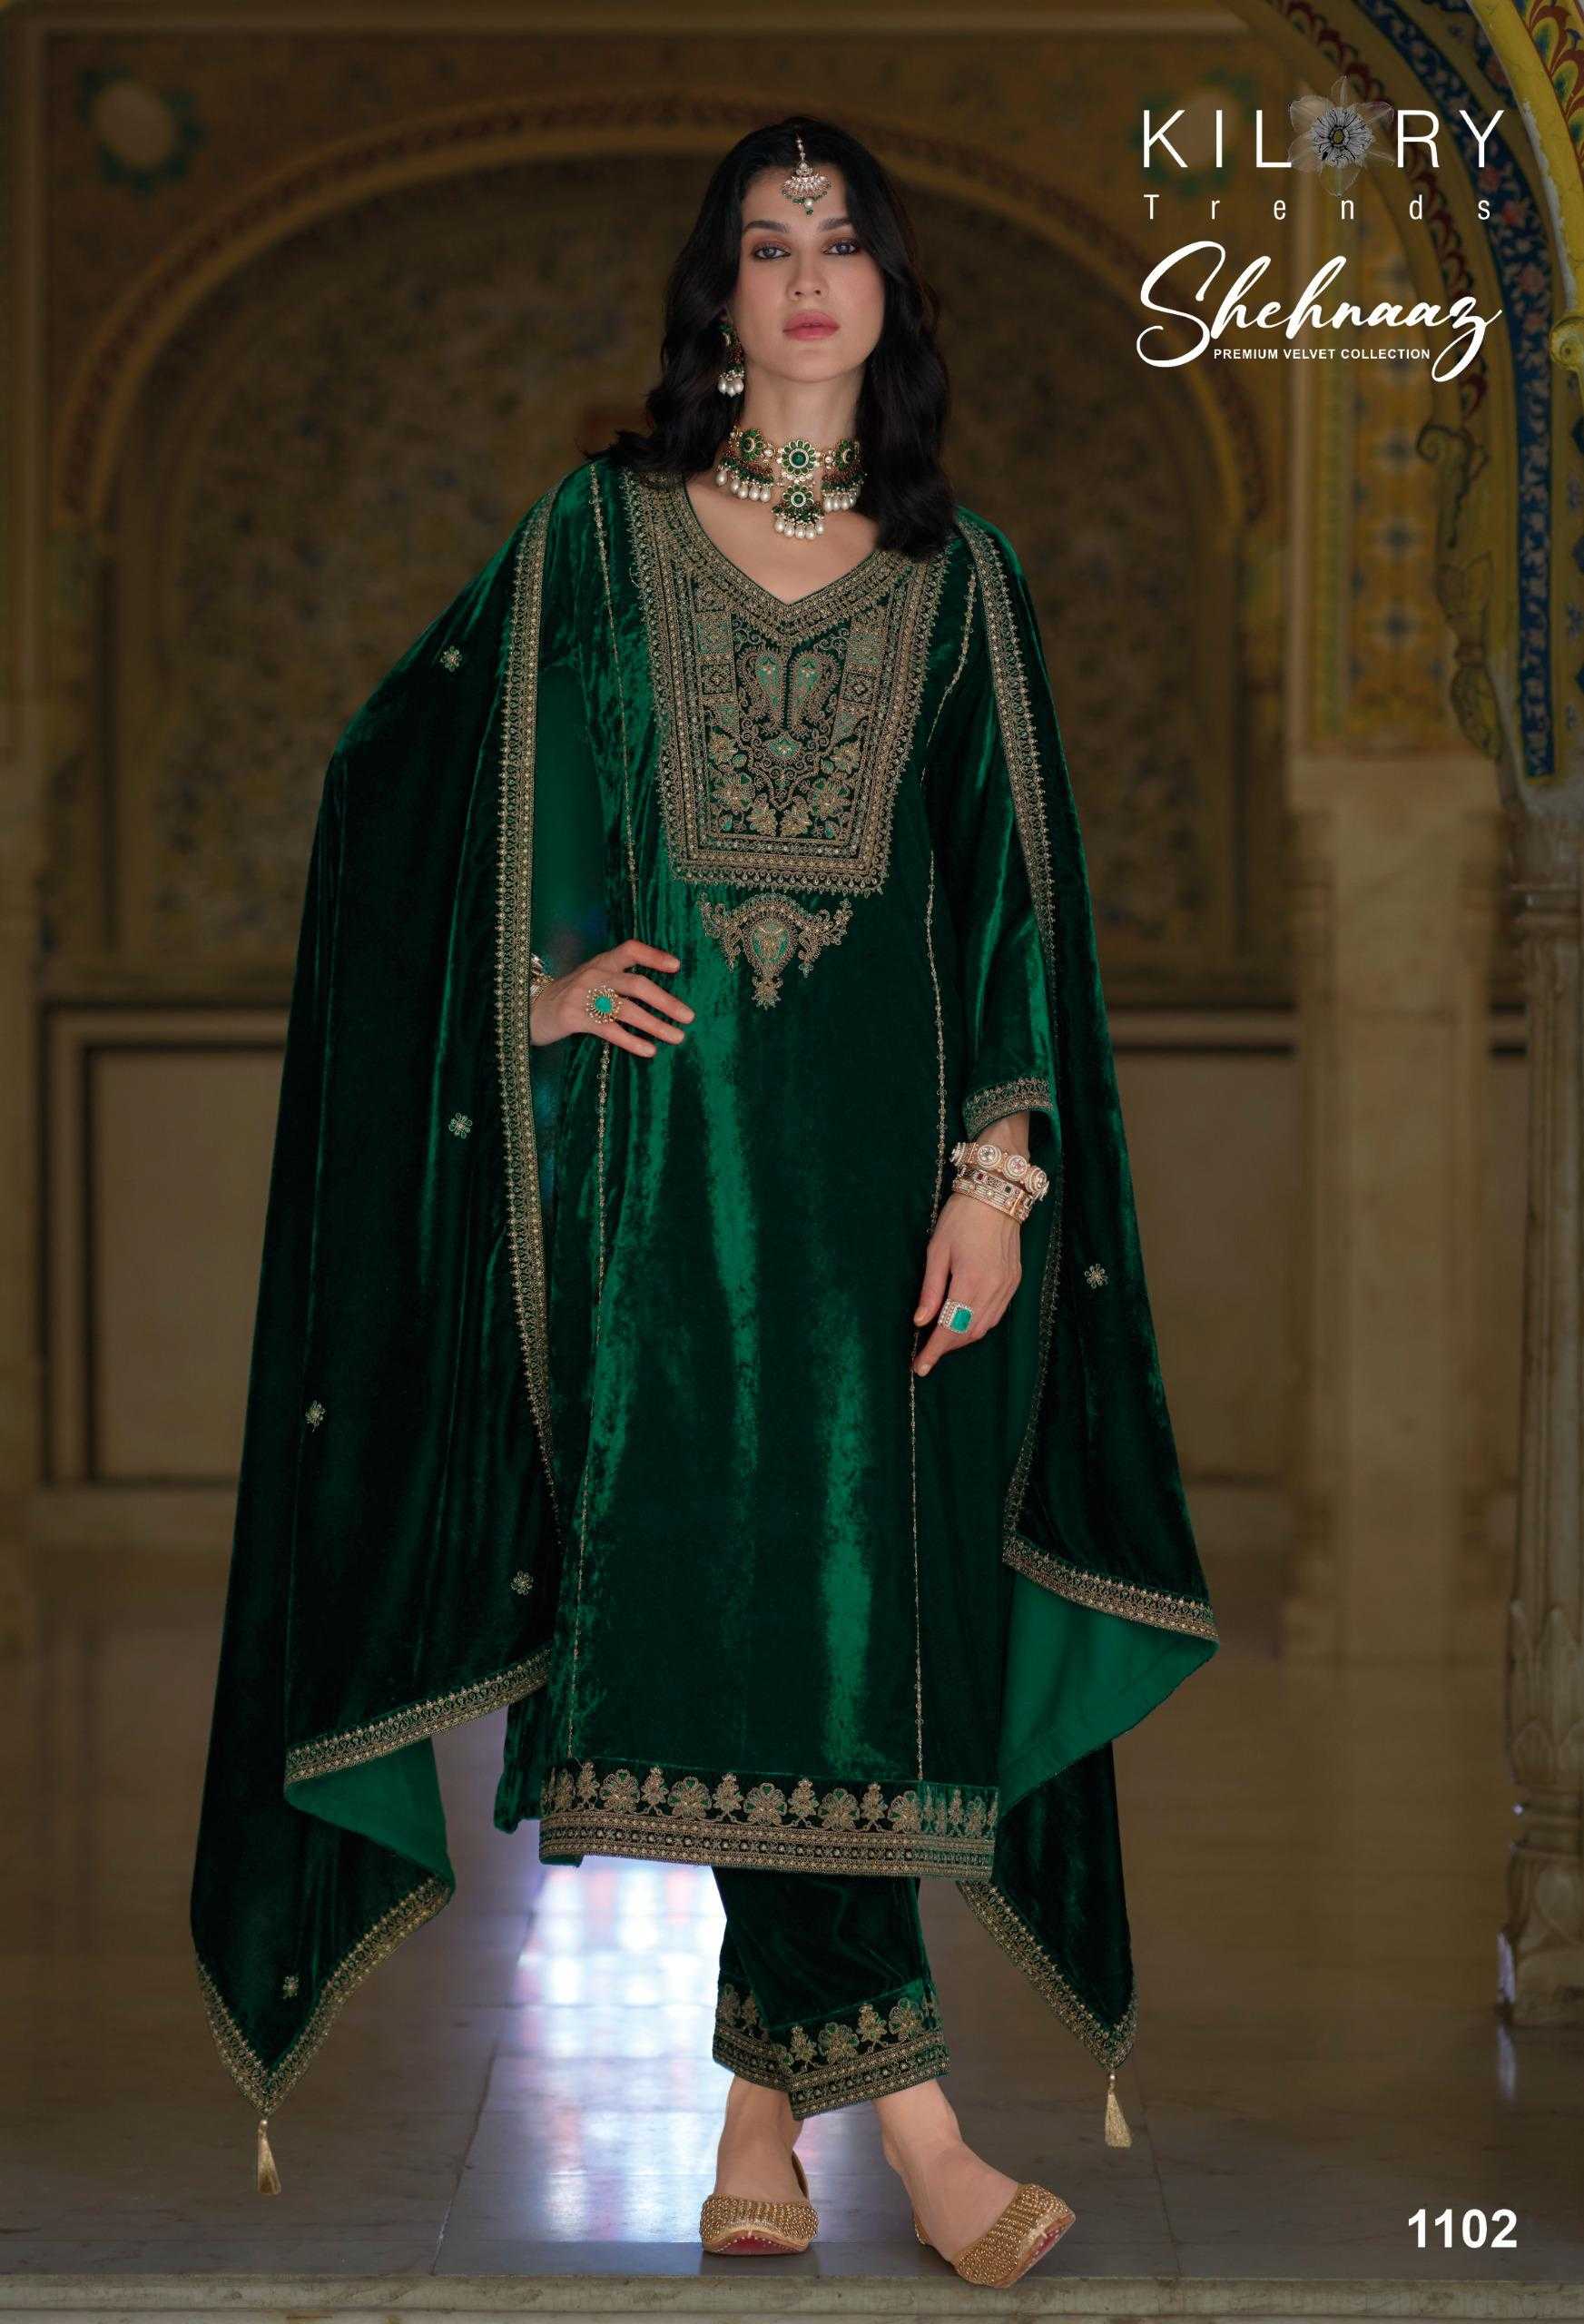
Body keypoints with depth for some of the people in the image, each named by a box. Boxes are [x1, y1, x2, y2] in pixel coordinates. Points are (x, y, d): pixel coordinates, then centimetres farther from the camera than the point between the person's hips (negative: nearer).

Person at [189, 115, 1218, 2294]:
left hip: (878, 1132, 1)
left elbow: (1016, 886, 5)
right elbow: (427, 763, 14)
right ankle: (901, 2105, -8)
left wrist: (1001, 1164, -5)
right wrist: (545, 975, -2)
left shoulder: (961, 576, 10)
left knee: (844, 1596, -3)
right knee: (741, 1594, -10)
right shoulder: (598, 533, 9)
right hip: (671, 1131, -1)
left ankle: (763, 2122, 6)